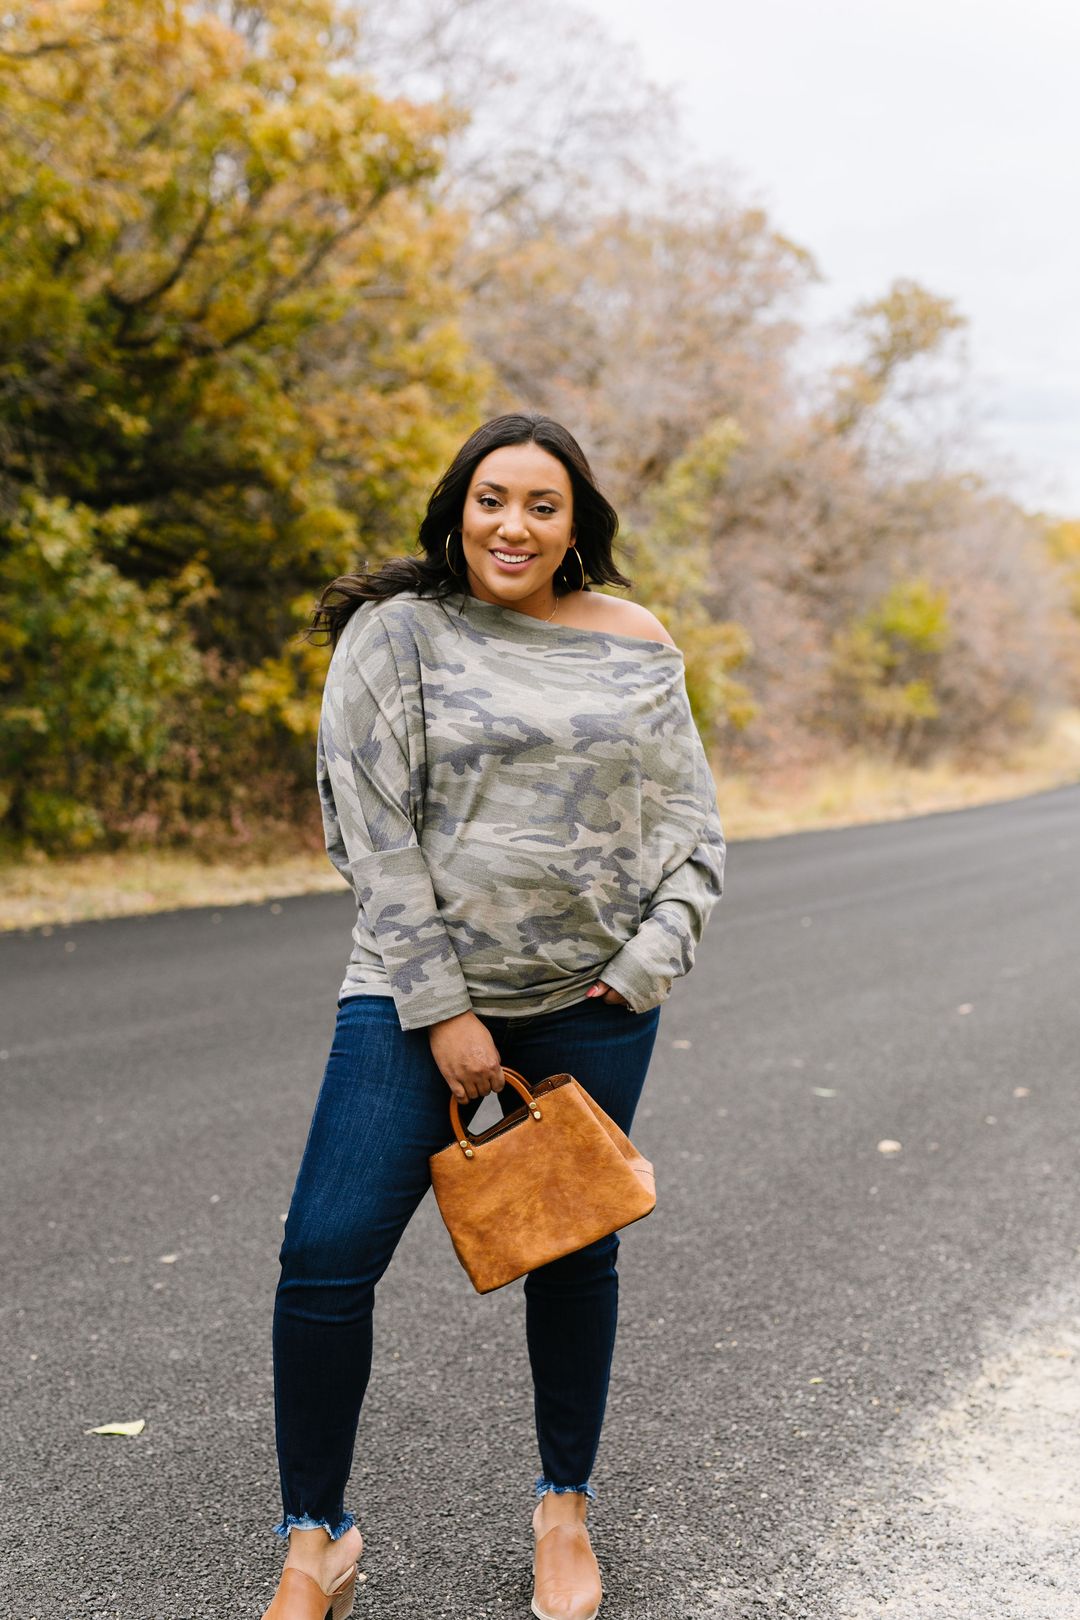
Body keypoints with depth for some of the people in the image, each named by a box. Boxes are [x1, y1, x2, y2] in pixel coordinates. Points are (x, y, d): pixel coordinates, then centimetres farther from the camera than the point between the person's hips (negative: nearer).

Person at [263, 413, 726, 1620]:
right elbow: (372, 833, -8)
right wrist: (441, 1012, -12)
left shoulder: (634, 646, 4)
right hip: (418, 989, -2)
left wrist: (648, 965, -6)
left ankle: (564, 1506, 34)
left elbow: (691, 827, 9)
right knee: (326, 1257, -8)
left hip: (592, 997, 2)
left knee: (573, 1250, 13)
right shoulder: (396, 632, -4)